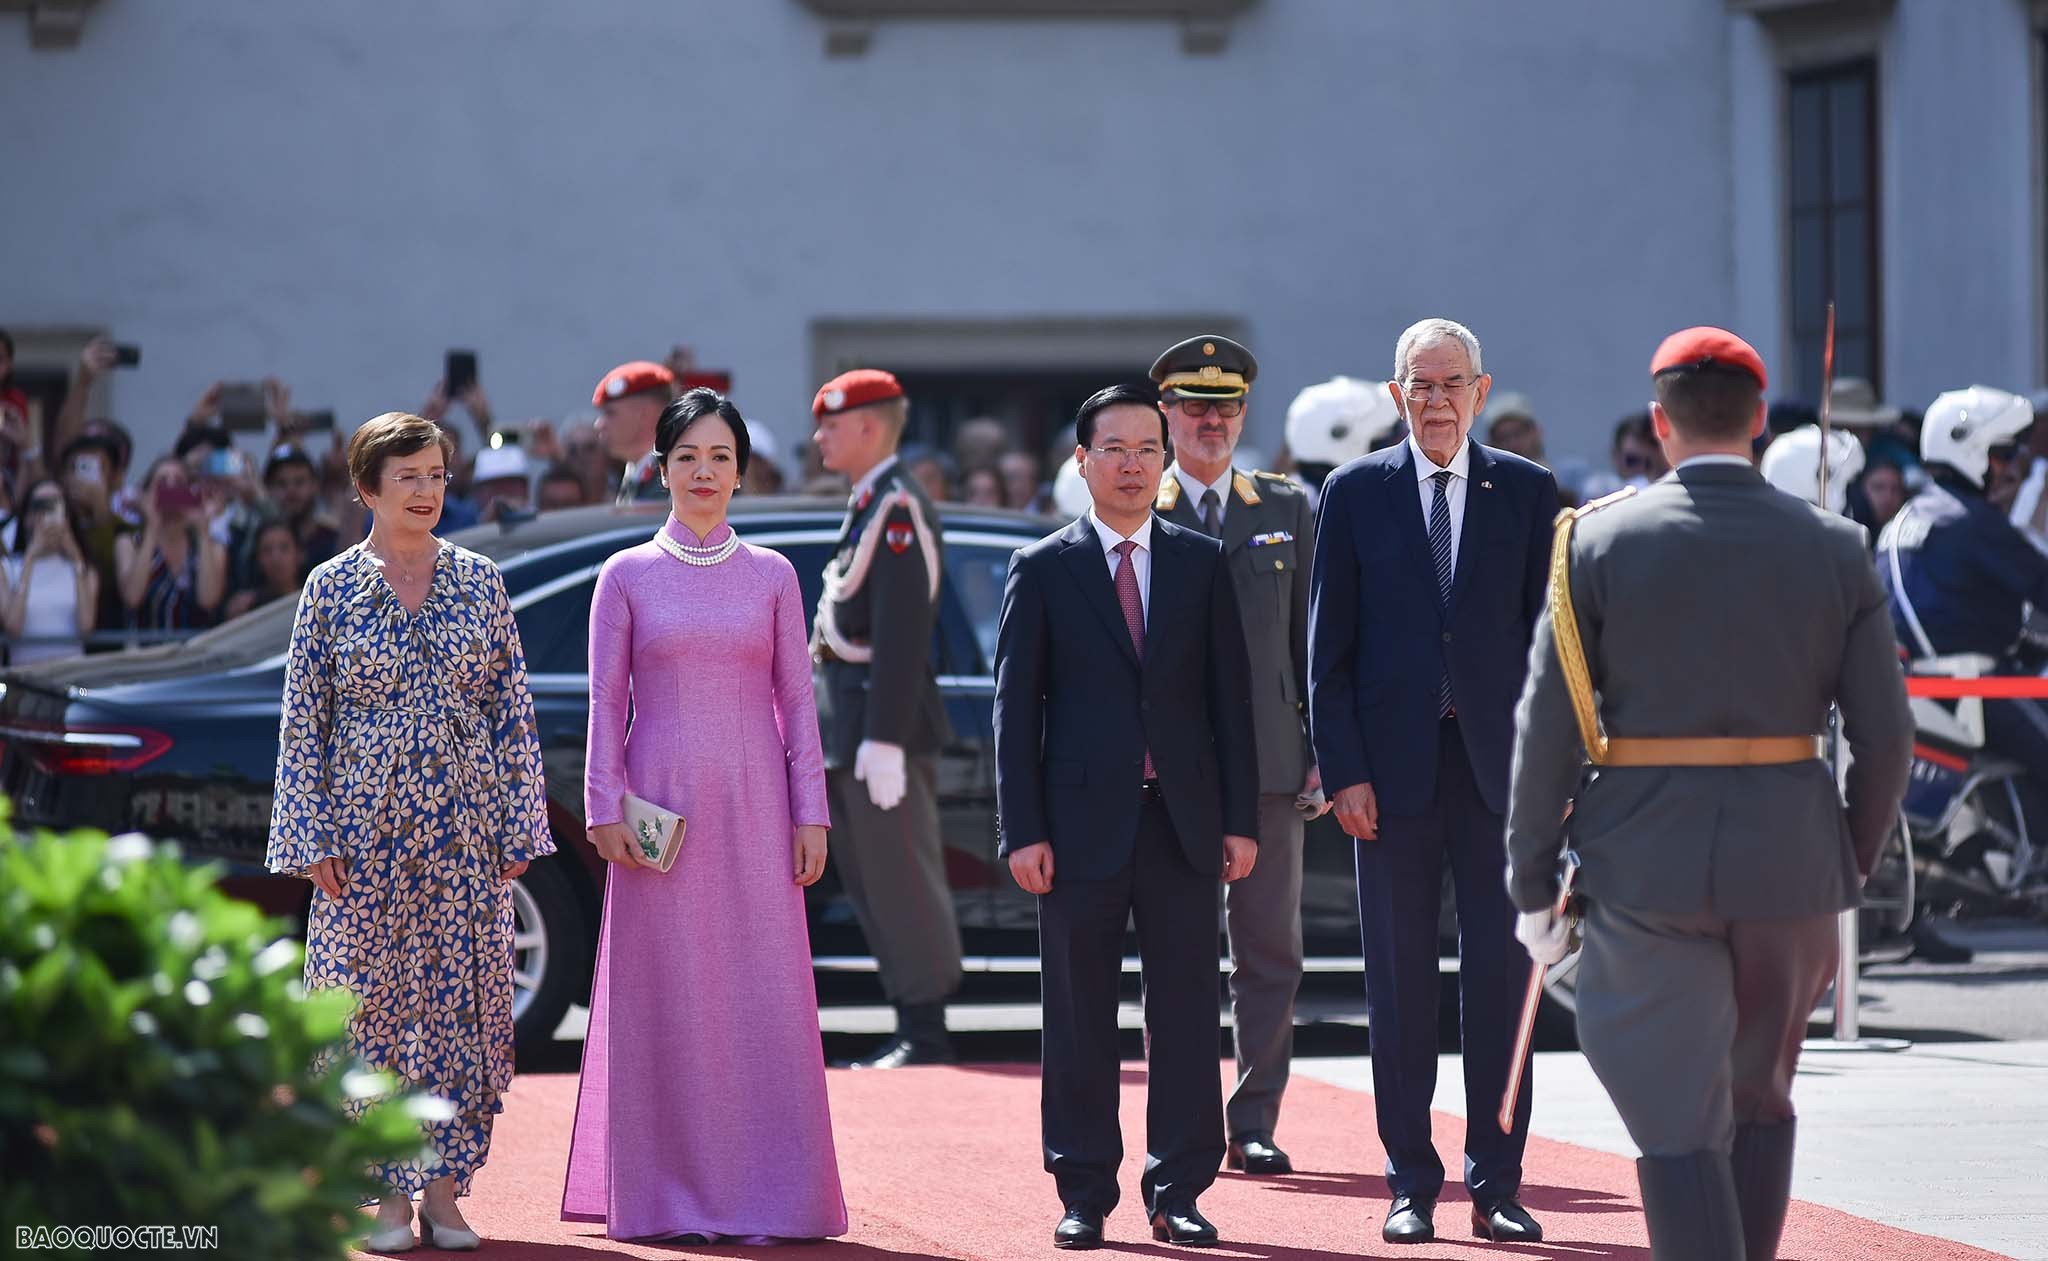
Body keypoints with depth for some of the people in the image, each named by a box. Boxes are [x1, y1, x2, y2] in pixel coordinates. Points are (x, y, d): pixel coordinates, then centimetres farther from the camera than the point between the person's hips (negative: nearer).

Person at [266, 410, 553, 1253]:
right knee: (372, 1001, 0)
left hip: (464, 826, 2)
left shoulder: (478, 582, 6)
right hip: (366, 826, -1)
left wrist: (519, 826, 1)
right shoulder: (332, 587, 1)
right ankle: (387, 1192, 7)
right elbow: (303, 721, 1)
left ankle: (444, 1188, 7)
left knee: (461, 998, 0)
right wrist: (314, 837, -5)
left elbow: (513, 710, 7)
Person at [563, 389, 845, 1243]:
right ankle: (672, 1196, 7)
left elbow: (797, 700, 7)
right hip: (661, 811, -1)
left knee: (765, 997, -2)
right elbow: (606, 703, 4)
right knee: (667, 1000, 0)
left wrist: (810, 813, 1)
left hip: (753, 811, 1)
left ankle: (768, 1194, 3)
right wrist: (606, 809, -5)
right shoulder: (628, 577, 4)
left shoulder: (771, 577, 7)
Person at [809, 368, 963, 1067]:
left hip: (883, 719, -10)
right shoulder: (869, 505, 17)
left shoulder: (898, 506, -14)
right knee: (874, 882, 12)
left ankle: (927, 1032, -3)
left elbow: (901, 630, -21)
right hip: (854, 721, 10)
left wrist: (884, 740, -24)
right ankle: (912, 1027, 16)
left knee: (899, 879, -6)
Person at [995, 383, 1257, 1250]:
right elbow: (1016, 709, 1)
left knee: (1185, 1015, 2)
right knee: (1080, 1022, 3)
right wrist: (1023, 831, -6)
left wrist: (1241, 819, 1)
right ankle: (1083, 1197, 9)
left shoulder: (1204, 565, 9)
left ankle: (1177, 1193, 8)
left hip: (1183, 822, 1)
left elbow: (1230, 699, 8)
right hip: (1083, 823, -1)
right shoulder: (1042, 570, 3)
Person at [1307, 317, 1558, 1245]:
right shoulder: (1356, 494, 4)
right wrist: (1343, 771, -5)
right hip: (1392, 769, 0)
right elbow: (1329, 647, 3)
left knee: (1500, 976, 1)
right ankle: (1411, 1186, 10)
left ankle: (1496, 1187, 6)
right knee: (1399, 984, 4)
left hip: (1497, 766, 0)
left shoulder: (1526, 491, 6)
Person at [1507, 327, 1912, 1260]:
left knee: (1679, 1123, -1)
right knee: (1760, 1099, 21)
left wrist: (1533, 885, 2)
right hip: (1792, 862, 2)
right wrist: (1851, 864, 14)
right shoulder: (1834, 550, 0)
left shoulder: (1599, 542, -5)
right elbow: (1885, 736, 0)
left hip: (1647, 867, -2)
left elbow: (1547, 728, -6)